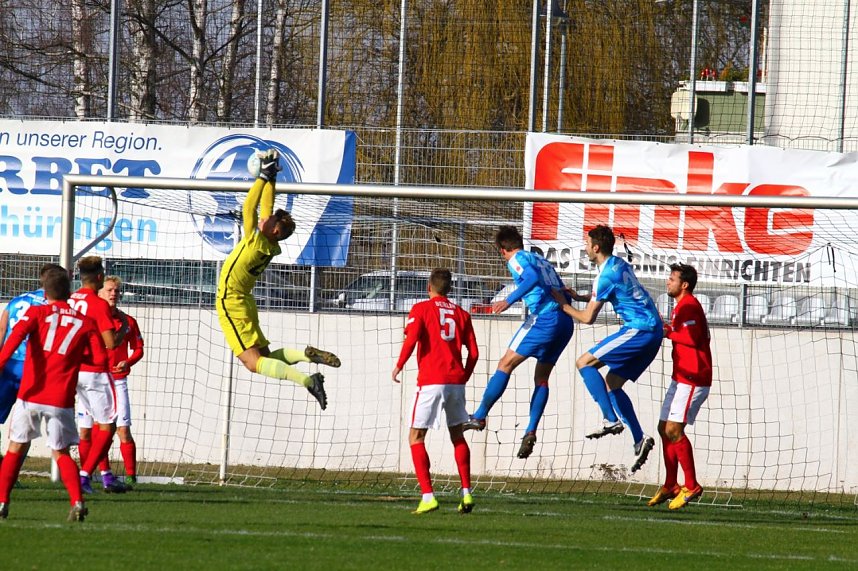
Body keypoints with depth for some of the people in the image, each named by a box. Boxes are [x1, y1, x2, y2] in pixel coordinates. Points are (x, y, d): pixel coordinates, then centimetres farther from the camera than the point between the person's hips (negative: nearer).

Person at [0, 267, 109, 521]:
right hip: (61, 400, 1)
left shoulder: (36, 313, 5)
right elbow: (100, 359, 3)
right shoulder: (85, 323, 9)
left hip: (30, 395, -1)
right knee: (61, 453, 11)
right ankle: (77, 502, -9)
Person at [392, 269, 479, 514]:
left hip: (431, 381, -4)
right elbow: (473, 353, 8)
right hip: (456, 381, 4)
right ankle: (466, 494, 13)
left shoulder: (421, 309, 1)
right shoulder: (461, 314, 13)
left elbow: (411, 339, -14)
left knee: (416, 438, 3)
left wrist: (399, 366, -2)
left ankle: (428, 496, -10)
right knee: (458, 436, 19)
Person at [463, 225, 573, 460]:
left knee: (506, 364, -2)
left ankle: (480, 417, -2)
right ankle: (531, 431, 2)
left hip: (544, 317, -8)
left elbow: (532, 278, -19)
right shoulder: (542, 260, 26)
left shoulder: (517, 259, 3)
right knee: (541, 377, 12)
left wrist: (509, 300, -24)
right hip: (566, 323, 8)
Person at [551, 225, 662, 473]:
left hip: (639, 331, -10)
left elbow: (588, 317, -9)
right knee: (611, 384, 13)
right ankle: (640, 440, 5)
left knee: (584, 362, -5)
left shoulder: (606, 275, -14)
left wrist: (564, 306, 7)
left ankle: (610, 419, -13)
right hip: (653, 330, 10)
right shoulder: (621, 265, 16)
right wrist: (579, 297, 23)